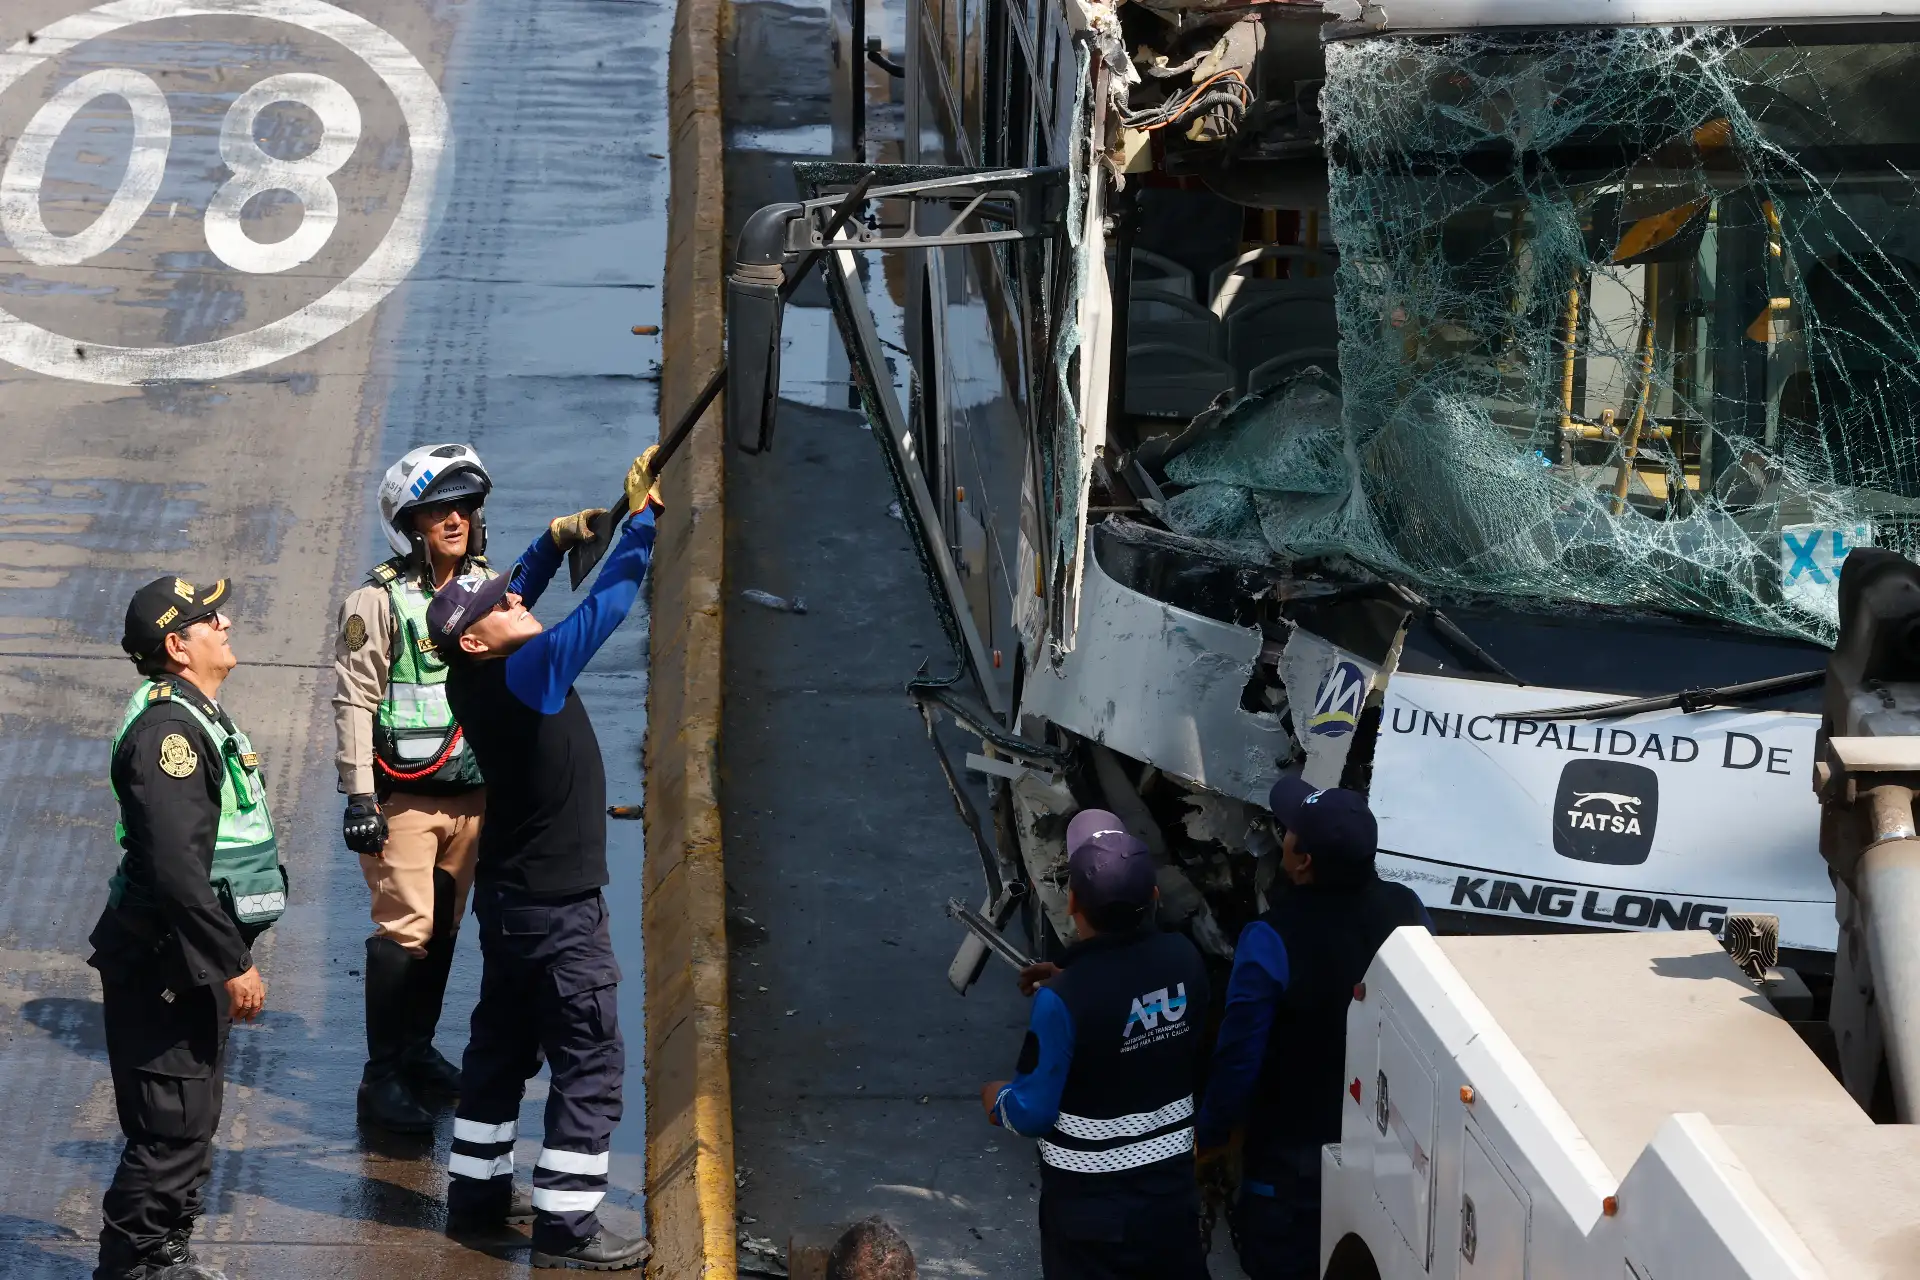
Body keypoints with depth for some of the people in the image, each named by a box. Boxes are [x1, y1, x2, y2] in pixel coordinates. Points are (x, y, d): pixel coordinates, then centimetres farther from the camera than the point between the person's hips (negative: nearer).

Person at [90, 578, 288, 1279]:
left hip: (193, 963, 11)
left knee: (191, 1123, 18)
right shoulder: (167, 727, -20)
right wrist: (232, 965, -23)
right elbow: (176, 866, -27)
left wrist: (231, 954, 21)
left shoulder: (199, 715, 14)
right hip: (165, 964, -11)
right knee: (174, 1130, -8)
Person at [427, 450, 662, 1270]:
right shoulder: (529, 674, -23)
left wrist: (556, 544, 4)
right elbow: (606, 606, -24)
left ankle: (477, 1183, 30)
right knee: (591, 1062, -4)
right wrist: (642, 518, -17)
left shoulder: (476, 679, -1)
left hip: (512, 895, 9)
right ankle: (565, 1225, -4)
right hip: (558, 906, -9)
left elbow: (515, 594, 15)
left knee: (503, 1041, 20)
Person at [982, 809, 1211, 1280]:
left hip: (1091, 1198, -5)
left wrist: (997, 1100, 5)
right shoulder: (1183, 960, -10)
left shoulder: (1063, 1000, -26)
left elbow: (1033, 1113, -17)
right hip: (1172, 1179, 5)